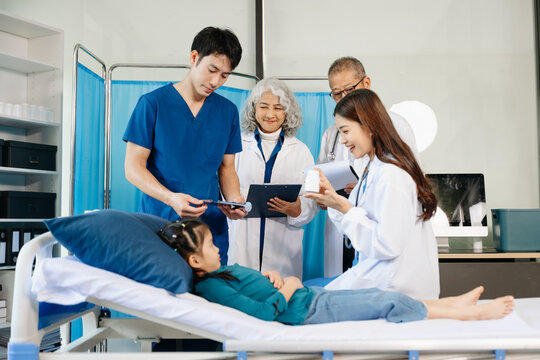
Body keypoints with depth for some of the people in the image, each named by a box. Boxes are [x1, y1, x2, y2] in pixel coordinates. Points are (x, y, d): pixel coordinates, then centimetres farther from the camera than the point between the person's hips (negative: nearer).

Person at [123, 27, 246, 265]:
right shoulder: (153, 103, -3)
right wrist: (171, 198, -22)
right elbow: (133, 167, -5)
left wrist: (233, 199, -7)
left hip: (211, 229, 3)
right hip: (159, 224, -3)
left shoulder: (228, 111, 10)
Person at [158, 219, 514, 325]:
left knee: (382, 295, 12)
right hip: (306, 311, -10)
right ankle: (471, 314, 11)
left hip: (308, 296, 10)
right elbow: (264, 312, -27)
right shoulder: (211, 286, -21)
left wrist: (268, 277, 2)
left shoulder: (222, 271, 8)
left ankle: (455, 302, 23)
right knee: (390, 304, -4)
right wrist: (287, 288, -11)